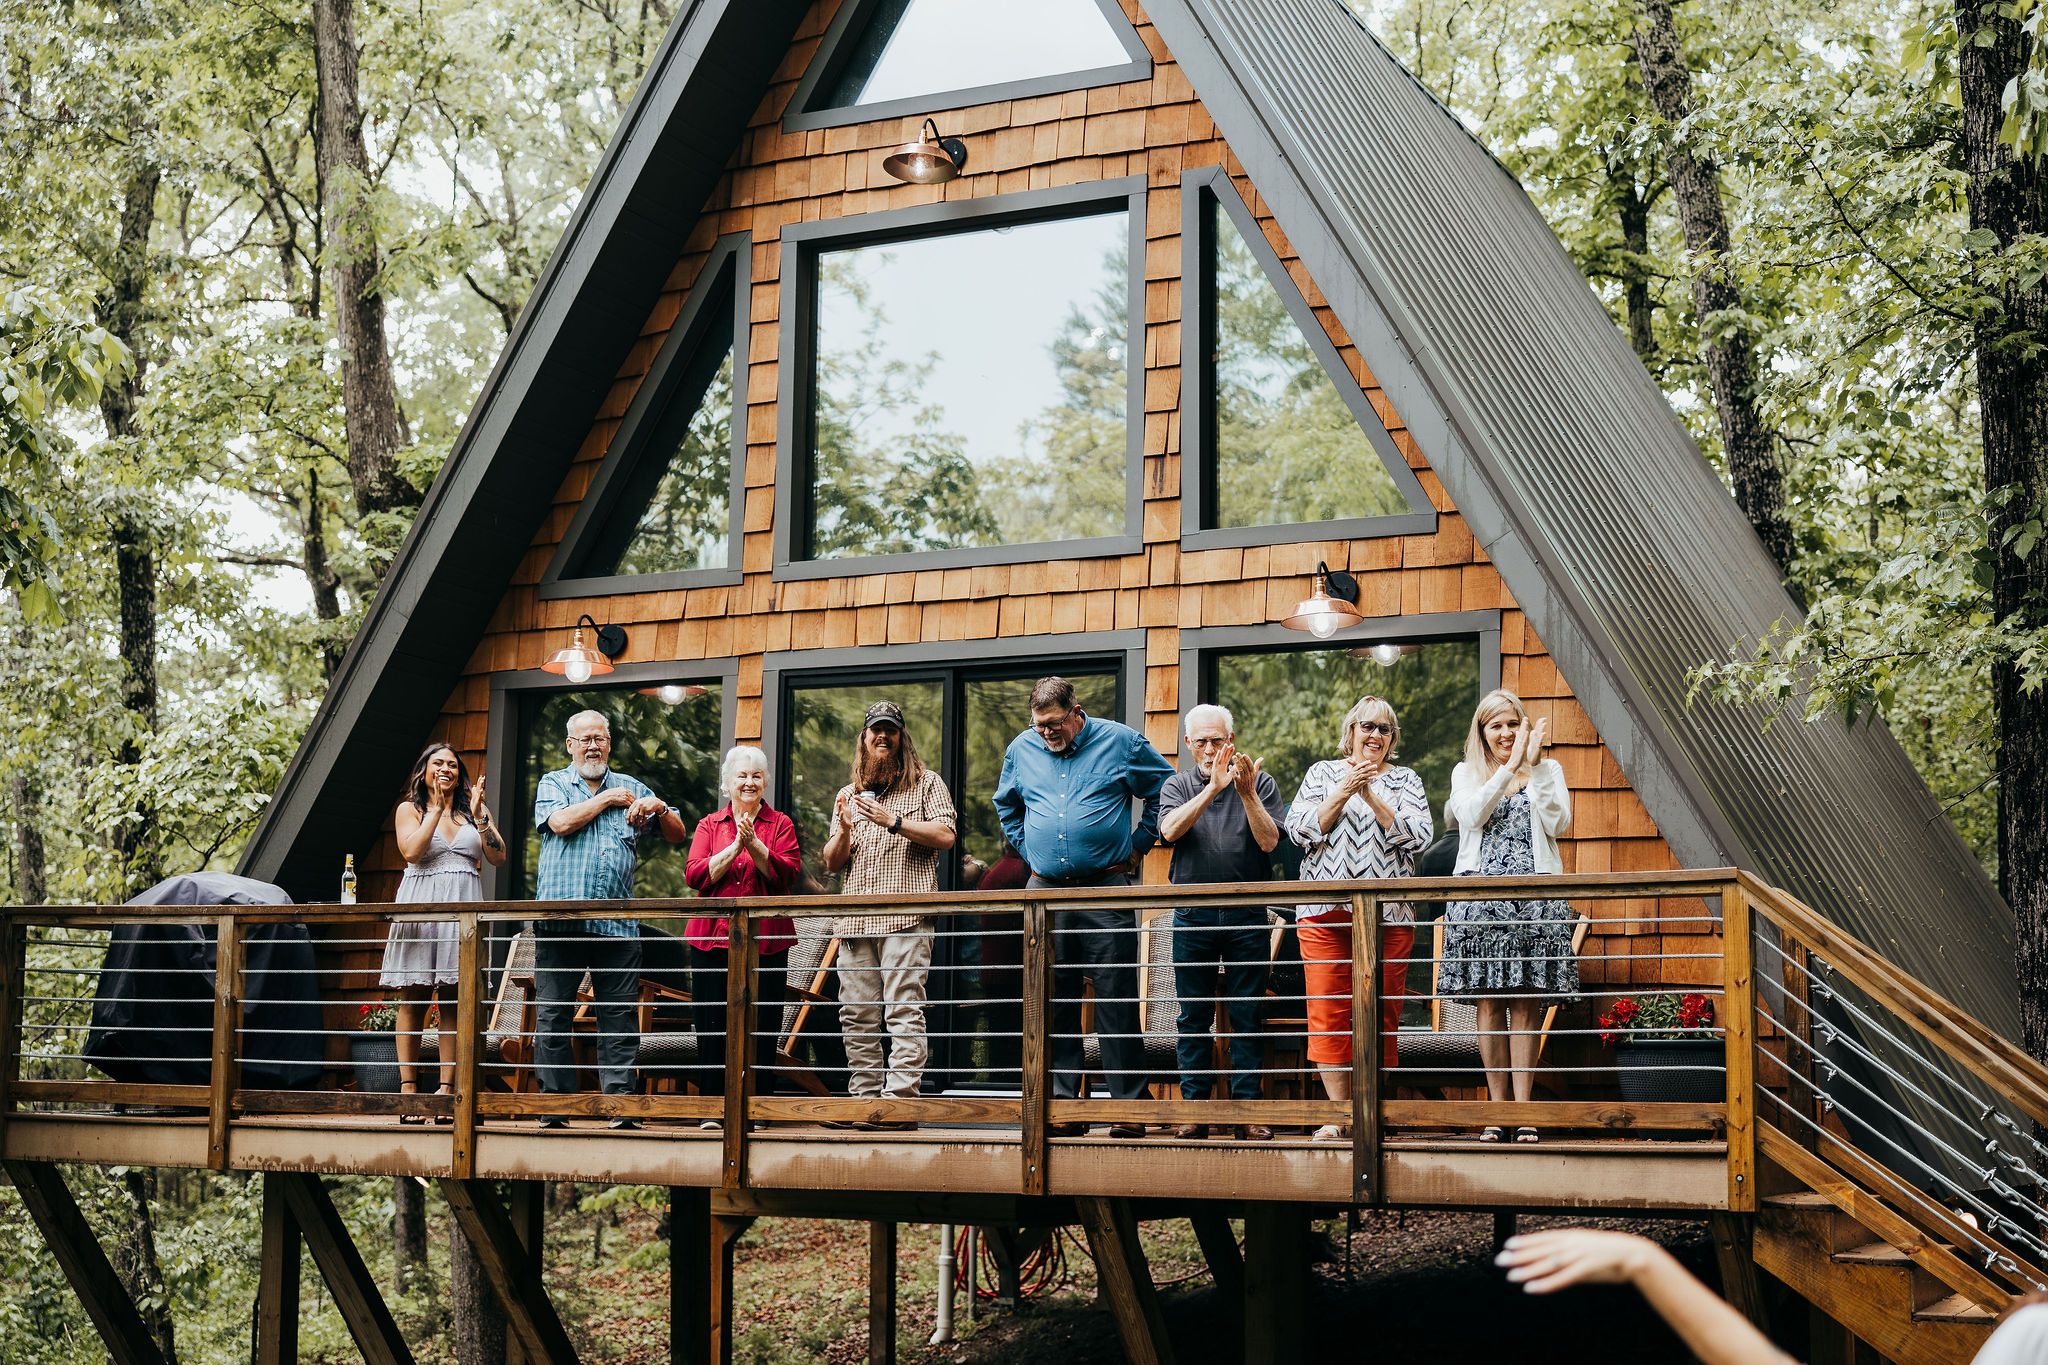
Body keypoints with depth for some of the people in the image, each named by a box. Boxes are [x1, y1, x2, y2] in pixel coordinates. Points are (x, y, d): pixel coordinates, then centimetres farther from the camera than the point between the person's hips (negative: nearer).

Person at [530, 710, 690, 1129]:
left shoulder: (631, 788, 17)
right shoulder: (552, 784, 12)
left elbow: (679, 834, 17)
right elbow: (561, 822, -10)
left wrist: (659, 808, -3)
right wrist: (607, 799, 0)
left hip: (616, 922, 1)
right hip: (560, 918, -1)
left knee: (620, 1017, -3)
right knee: (553, 1015, 0)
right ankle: (554, 1105, 6)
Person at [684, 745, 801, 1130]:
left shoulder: (780, 825, 10)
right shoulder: (709, 825, 13)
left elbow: (788, 874, -5)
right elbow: (694, 875, -1)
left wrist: (754, 845, -16)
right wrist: (733, 849, -12)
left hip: (766, 938, -1)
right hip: (714, 935, 1)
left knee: (761, 1025, -2)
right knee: (712, 1023, 0)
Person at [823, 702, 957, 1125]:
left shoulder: (926, 783, 10)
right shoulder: (849, 794, 22)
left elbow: (944, 836, -3)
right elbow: (832, 863, 20)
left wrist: (894, 822, -11)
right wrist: (844, 831, 0)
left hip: (905, 917, -5)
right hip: (855, 920, 5)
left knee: (904, 1010, -12)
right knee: (856, 1013, 2)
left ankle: (899, 1100, -16)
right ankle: (865, 1099, 6)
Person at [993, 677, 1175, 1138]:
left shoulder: (1121, 742, 1)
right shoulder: (1021, 749, 12)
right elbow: (1006, 805, 30)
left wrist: (1138, 845, 6)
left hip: (1107, 891, -4)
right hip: (1045, 890, 4)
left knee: (1117, 1001, -6)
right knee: (1054, 1004, 4)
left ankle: (1128, 1105, -2)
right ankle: (1062, 1103, 9)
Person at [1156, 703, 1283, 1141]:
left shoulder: (1259, 782, 7)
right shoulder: (1178, 785, 10)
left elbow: (1269, 841, -5)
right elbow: (1170, 830, -10)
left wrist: (1246, 793, -16)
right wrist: (1213, 787, -19)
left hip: (1247, 913, -1)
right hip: (1193, 915, 1)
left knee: (1247, 1014, 0)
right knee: (1193, 1015, 4)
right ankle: (1194, 1107, 9)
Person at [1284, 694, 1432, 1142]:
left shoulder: (1406, 780, 13)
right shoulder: (1322, 773, 14)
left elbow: (1418, 836, -2)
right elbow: (1301, 830, 1)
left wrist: (1371, 796, -8)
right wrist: (1344, 791, -8)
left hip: (1389, 915, 0)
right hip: (1326, 911, 0)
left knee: (1380, 1013, -2)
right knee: (1328, 1011, -6)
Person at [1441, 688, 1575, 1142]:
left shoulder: (1548, 770, 14)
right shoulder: (1467, 773, 14)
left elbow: (1558, 822, -3)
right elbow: (1472, 815, -6)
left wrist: (1534, 766, -6)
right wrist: (1509, 767, -9)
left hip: (1535, 895, 0)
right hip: (1482, 895, 0)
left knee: (1527, 1003, -3)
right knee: (1490, 1003, -2)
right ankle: (1497, 1109, 4)